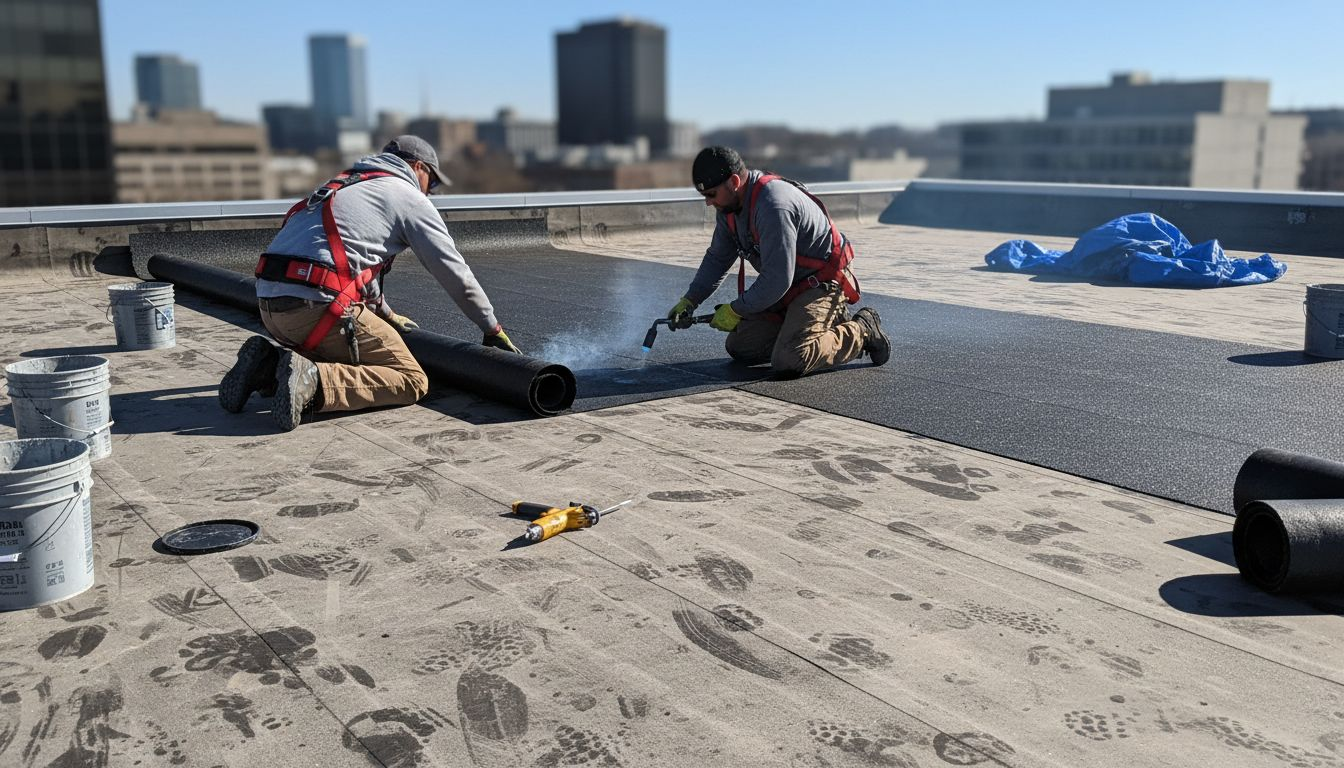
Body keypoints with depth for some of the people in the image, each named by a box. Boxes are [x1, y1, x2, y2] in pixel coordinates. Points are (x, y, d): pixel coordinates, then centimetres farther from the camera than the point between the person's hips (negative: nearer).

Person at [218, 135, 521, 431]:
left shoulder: (344, 184, 31)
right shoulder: (410, 197, 7)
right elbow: (454, 271, 10)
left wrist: (386, 314, 53)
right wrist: (493, 329, 20)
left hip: (269, 304, 9)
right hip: (314, 305, -8)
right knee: (412, 381, -4)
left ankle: (266, 366, 7)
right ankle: (313, 382, -22)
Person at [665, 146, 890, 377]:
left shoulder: (773, 205, -30)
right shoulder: (729, 205, 0)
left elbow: (777, 279, -29)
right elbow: (717, 258, 13)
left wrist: (736, 310, -17)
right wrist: (689, 300, 4)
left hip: (822, 283, -10)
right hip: (788, 288, 10)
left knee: (788, 363, -26)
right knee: (738, 348, 5)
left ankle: (863, 331, -2)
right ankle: (826, 321, 15)